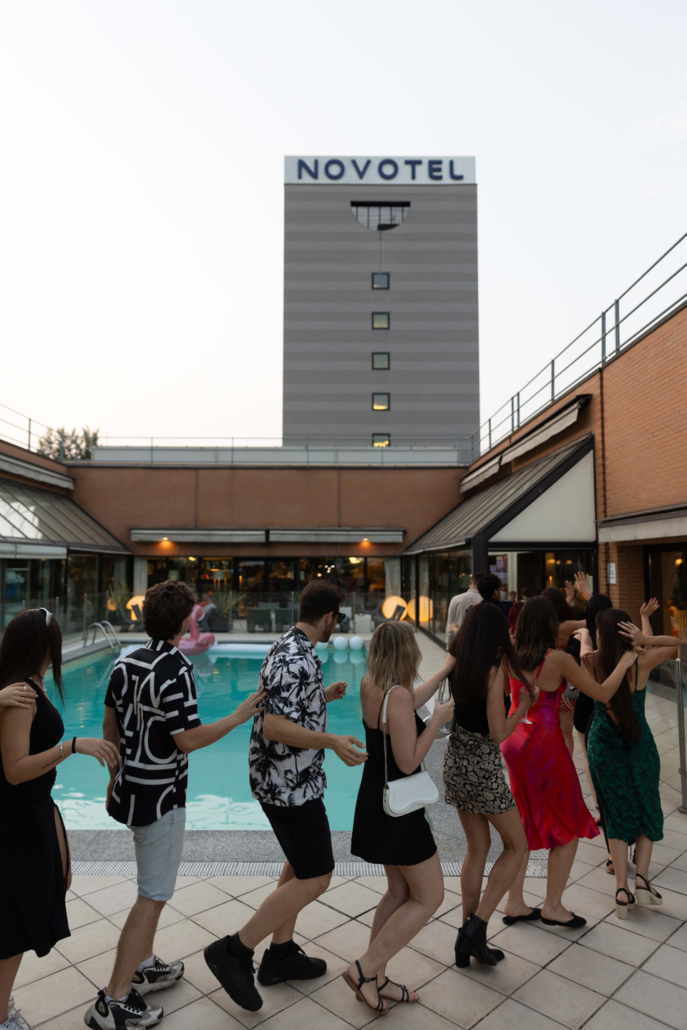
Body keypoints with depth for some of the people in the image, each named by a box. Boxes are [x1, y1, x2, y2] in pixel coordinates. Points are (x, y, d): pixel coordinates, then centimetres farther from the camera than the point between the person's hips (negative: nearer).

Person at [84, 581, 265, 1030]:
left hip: (131, 787, 9)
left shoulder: (127, 662, 1)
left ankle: (144, 966, 38)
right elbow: (188, 740, -24)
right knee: (153, 896, 4)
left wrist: (116, 776, 20)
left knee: (153, 885, 25)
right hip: (160, 797, -9)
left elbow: (110, 727, 9)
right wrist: (238, 717, -13)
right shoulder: (176, 671, -25)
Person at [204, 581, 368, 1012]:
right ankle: (235, 951, 7)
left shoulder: (289, 647, 7)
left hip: (285, 780, 10)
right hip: (292, 785, -10)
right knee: (316, 878, -1)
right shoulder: (296, 659, -25)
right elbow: (275, 726, -32)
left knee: (301, 865, 21)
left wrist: (324, 696, 27)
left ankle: (281, 953, 33)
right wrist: (331, 741, -39)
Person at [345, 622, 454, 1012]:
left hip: (377, 802, 9)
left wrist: (444, 672, 24)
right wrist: (439, 720, -15)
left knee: (400, 891, 21)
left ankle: (375, 979, 30)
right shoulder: (398, 695, -26)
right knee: (429, 897, 8)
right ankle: (365, 969, 9)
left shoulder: (370, 684, 0)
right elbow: (408, 762, -25)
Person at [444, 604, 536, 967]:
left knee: (477, 848, 19)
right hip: (482, 765, -7)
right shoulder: (493, 670, -19)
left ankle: (468, 939, 25)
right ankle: (477, 924, 7)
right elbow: (498, 733, -20)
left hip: (455, 760, 7)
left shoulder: (456, 664, 0)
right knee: (516, 845, 13)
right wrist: (524, 707, -5)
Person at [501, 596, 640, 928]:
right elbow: (602, 693, -11)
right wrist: (625, 662, 3)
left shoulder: (512, 657, -1)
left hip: (514, 743, 6)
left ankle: (514, 902, 23)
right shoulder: (558, 659, -17)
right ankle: (552, 905, 16)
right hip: (545, 745, -6)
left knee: (523, 826, 18)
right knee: (569, 826, 12)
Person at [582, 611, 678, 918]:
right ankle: (642, 877, 4)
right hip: (639, 743, -1)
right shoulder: (641, 662, -13)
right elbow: (675, 642, 1)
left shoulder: (592, 662, -9)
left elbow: (584, 640, 15)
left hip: (602, 745, 1)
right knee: (647, 811, 17)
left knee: (617, 815, 11)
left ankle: (622, 888, 6)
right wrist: (645, 639, -14)